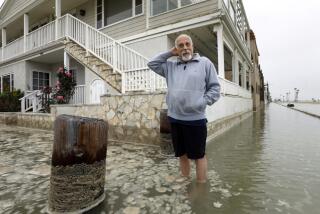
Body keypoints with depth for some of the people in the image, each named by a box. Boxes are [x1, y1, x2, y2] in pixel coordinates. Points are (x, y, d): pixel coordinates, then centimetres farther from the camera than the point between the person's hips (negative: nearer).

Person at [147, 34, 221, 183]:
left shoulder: (205, 63, 3)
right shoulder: (170, 65, 14)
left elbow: (215, 88, 1)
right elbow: (152, 64, 16)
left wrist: (201, 103, -10)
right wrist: (170, 53, 10)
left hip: (195, 119, -4)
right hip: (175, 118, 5)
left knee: (198, 155, 8)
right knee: (182, 155, 17)